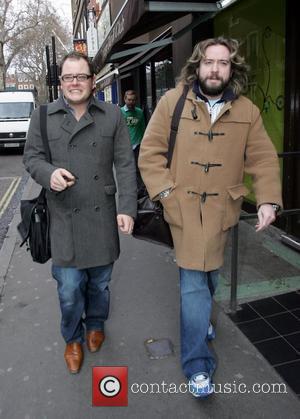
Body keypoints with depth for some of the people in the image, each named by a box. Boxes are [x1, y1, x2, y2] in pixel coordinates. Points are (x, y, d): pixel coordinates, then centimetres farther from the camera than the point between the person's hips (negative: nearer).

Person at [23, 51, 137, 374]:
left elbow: (125, 165, 1)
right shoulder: (43, 116, 2)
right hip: (64, 218, 0)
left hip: (103, 215, 1)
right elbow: (31, 156, 8)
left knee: (100, 281, 16)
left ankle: (96, 326, 45)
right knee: (69, 289, 4)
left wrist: (127, 208, -7)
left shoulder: (112, 115, 2)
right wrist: (48, 173, -15)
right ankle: (73, 339, 32)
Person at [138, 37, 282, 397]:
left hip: (221, 207, 3)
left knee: (208, 275, 19)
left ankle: (198, 318, 52)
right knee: (194, 281, -3)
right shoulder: (172, 101, -5)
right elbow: (150, 152, -3)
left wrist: (268, 200, -9)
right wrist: (165, 191, -11)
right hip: (183, 206, -3)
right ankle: (198, 364, 12)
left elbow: (263, 159, 3)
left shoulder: (247, 111, 2)